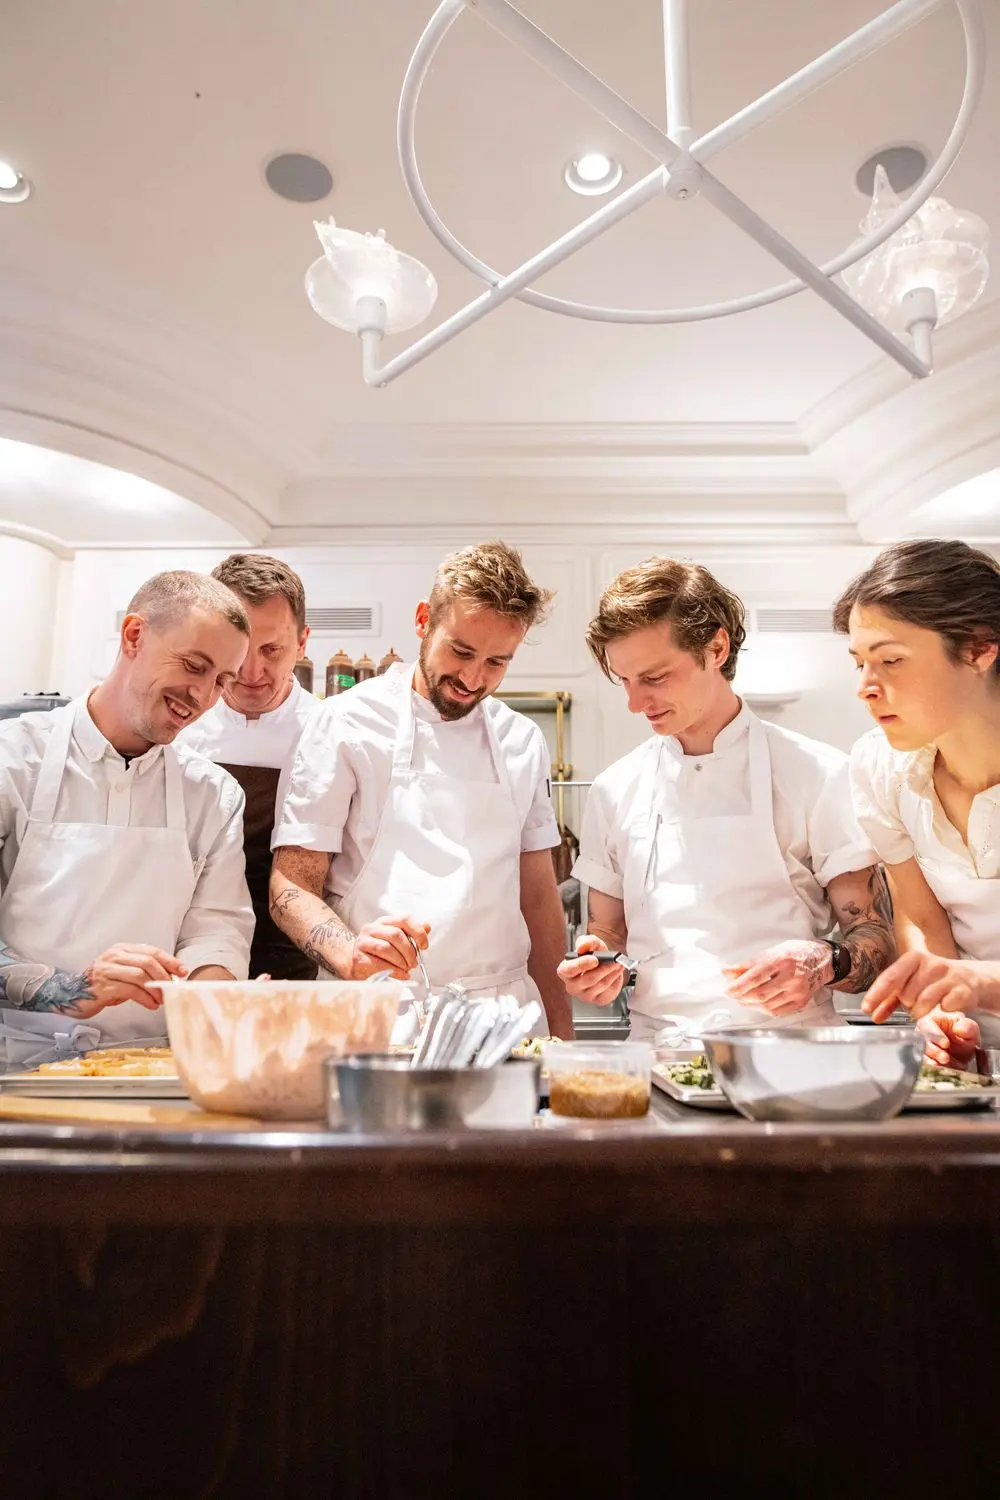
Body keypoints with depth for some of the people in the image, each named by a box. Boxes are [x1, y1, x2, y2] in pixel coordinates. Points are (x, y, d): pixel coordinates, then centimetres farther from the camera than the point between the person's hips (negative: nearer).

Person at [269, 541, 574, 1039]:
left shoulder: (523, 742, 11)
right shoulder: (347, 722, -2)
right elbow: (291, 887, -4)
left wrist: (561, 1030, 11)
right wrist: (350, 955, -24)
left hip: (503, 1013, 4)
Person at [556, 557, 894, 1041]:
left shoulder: (818, 774, -1)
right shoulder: (614, 790, 8)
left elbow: (877, 939, 3)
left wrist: (822, 964, -16)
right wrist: (596, 966, -4)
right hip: (656, 1053, 2)